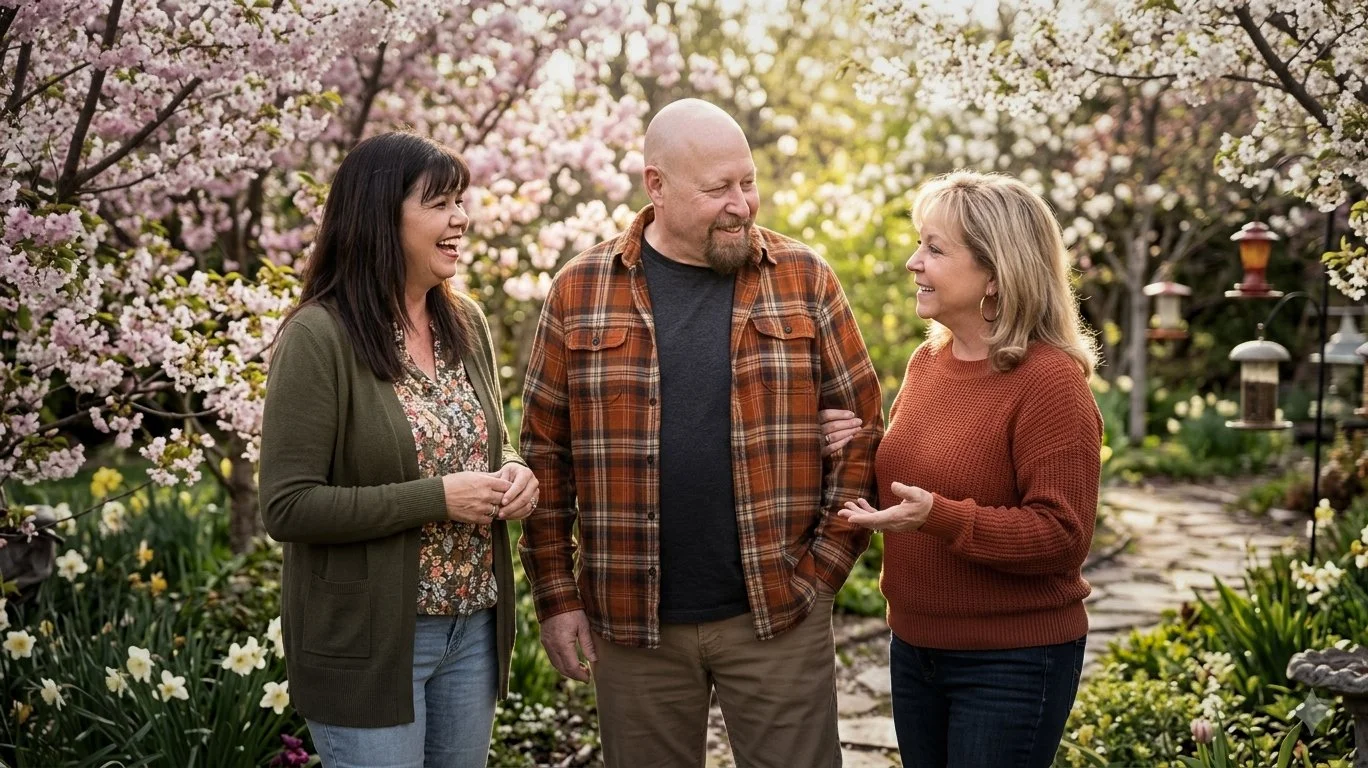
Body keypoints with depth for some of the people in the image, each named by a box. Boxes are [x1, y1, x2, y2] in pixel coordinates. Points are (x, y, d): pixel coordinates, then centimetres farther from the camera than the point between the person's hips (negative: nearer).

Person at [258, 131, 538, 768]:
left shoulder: (466, 324, 6)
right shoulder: (318, 337, -15)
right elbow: (287, 507, -18)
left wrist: (515, 475, -4)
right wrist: (437, 499, -21)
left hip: (474, 629, 7)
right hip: (369, 640, -6)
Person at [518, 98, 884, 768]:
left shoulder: (803, 280, 1)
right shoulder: (580, 291, 2)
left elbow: (861, 428, 3)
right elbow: (546, 451, 4)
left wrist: (826, 561, -4)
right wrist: (555, 593, 2)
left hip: (778, 615, 0)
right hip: (631, 620, 1)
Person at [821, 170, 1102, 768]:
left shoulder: (1048, 380, -17)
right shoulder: (928, 360, 5)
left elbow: (1061, 536, -20)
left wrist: (938, 515, -30)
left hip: (1011, 662, -7)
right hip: (915, 645, 7)